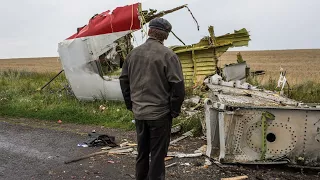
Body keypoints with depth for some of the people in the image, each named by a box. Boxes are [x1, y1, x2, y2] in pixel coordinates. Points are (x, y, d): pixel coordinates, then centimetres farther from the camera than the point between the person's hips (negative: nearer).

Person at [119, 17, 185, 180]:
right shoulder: (168, 55, -12)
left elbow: (124, 80, 12)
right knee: (157, 155, 5)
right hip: (160, 113, -5)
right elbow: (178, 86, -16)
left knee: (142, 152, 19)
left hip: (139, 112, 6)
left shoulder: (133, 53, 6)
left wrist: (130, 104, 18)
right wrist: (174, 110, -5)